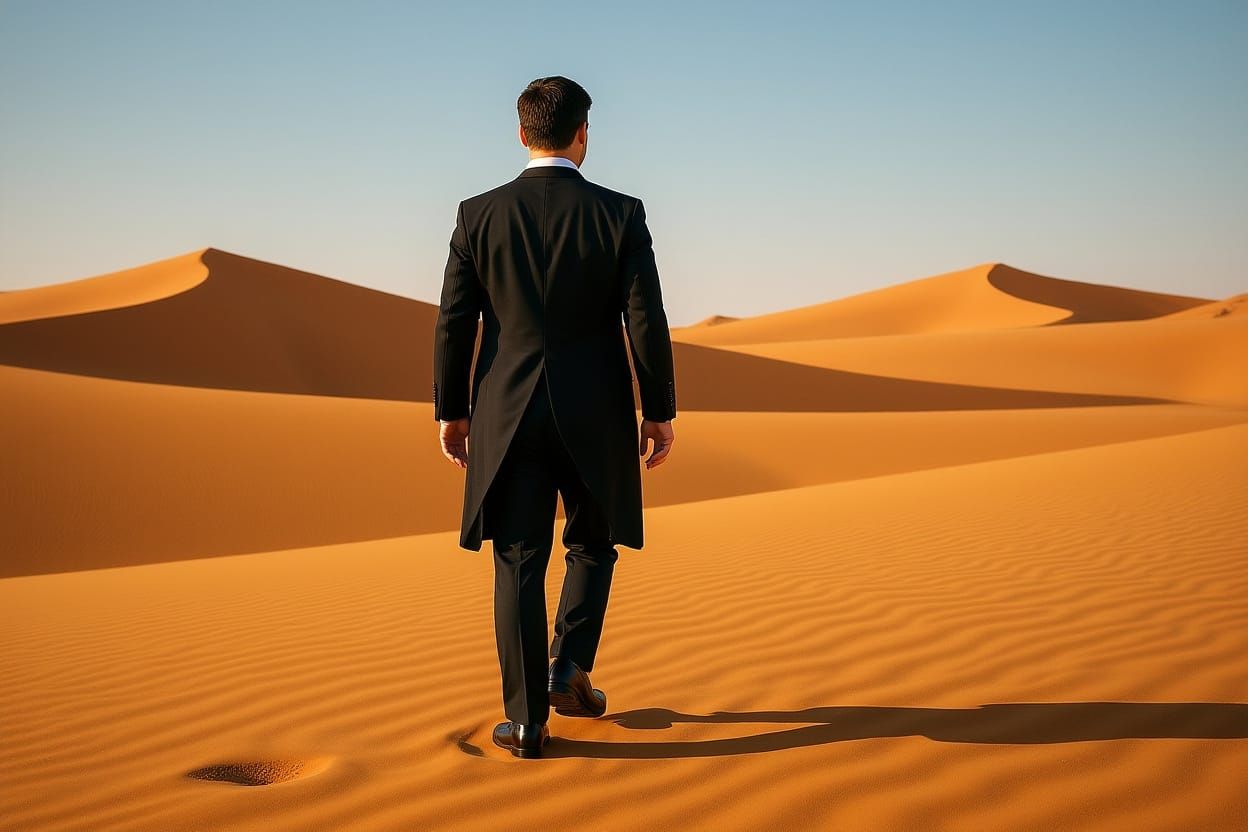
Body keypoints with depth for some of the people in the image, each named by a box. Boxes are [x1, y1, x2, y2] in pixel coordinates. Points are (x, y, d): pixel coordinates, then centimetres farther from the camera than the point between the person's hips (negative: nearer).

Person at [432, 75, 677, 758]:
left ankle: (526, 721, 8)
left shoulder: (479, 215, -2)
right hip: (596, 417, -1)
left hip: (508, 414, 1)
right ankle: (568, 670, 11)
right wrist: (659, 411, 2)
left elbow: (453, 324, 0)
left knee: (519, 564, 6)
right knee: (593, 545, 21)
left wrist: (451, 410, 9)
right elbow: (646, 322, -7)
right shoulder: (620, 214, -5)